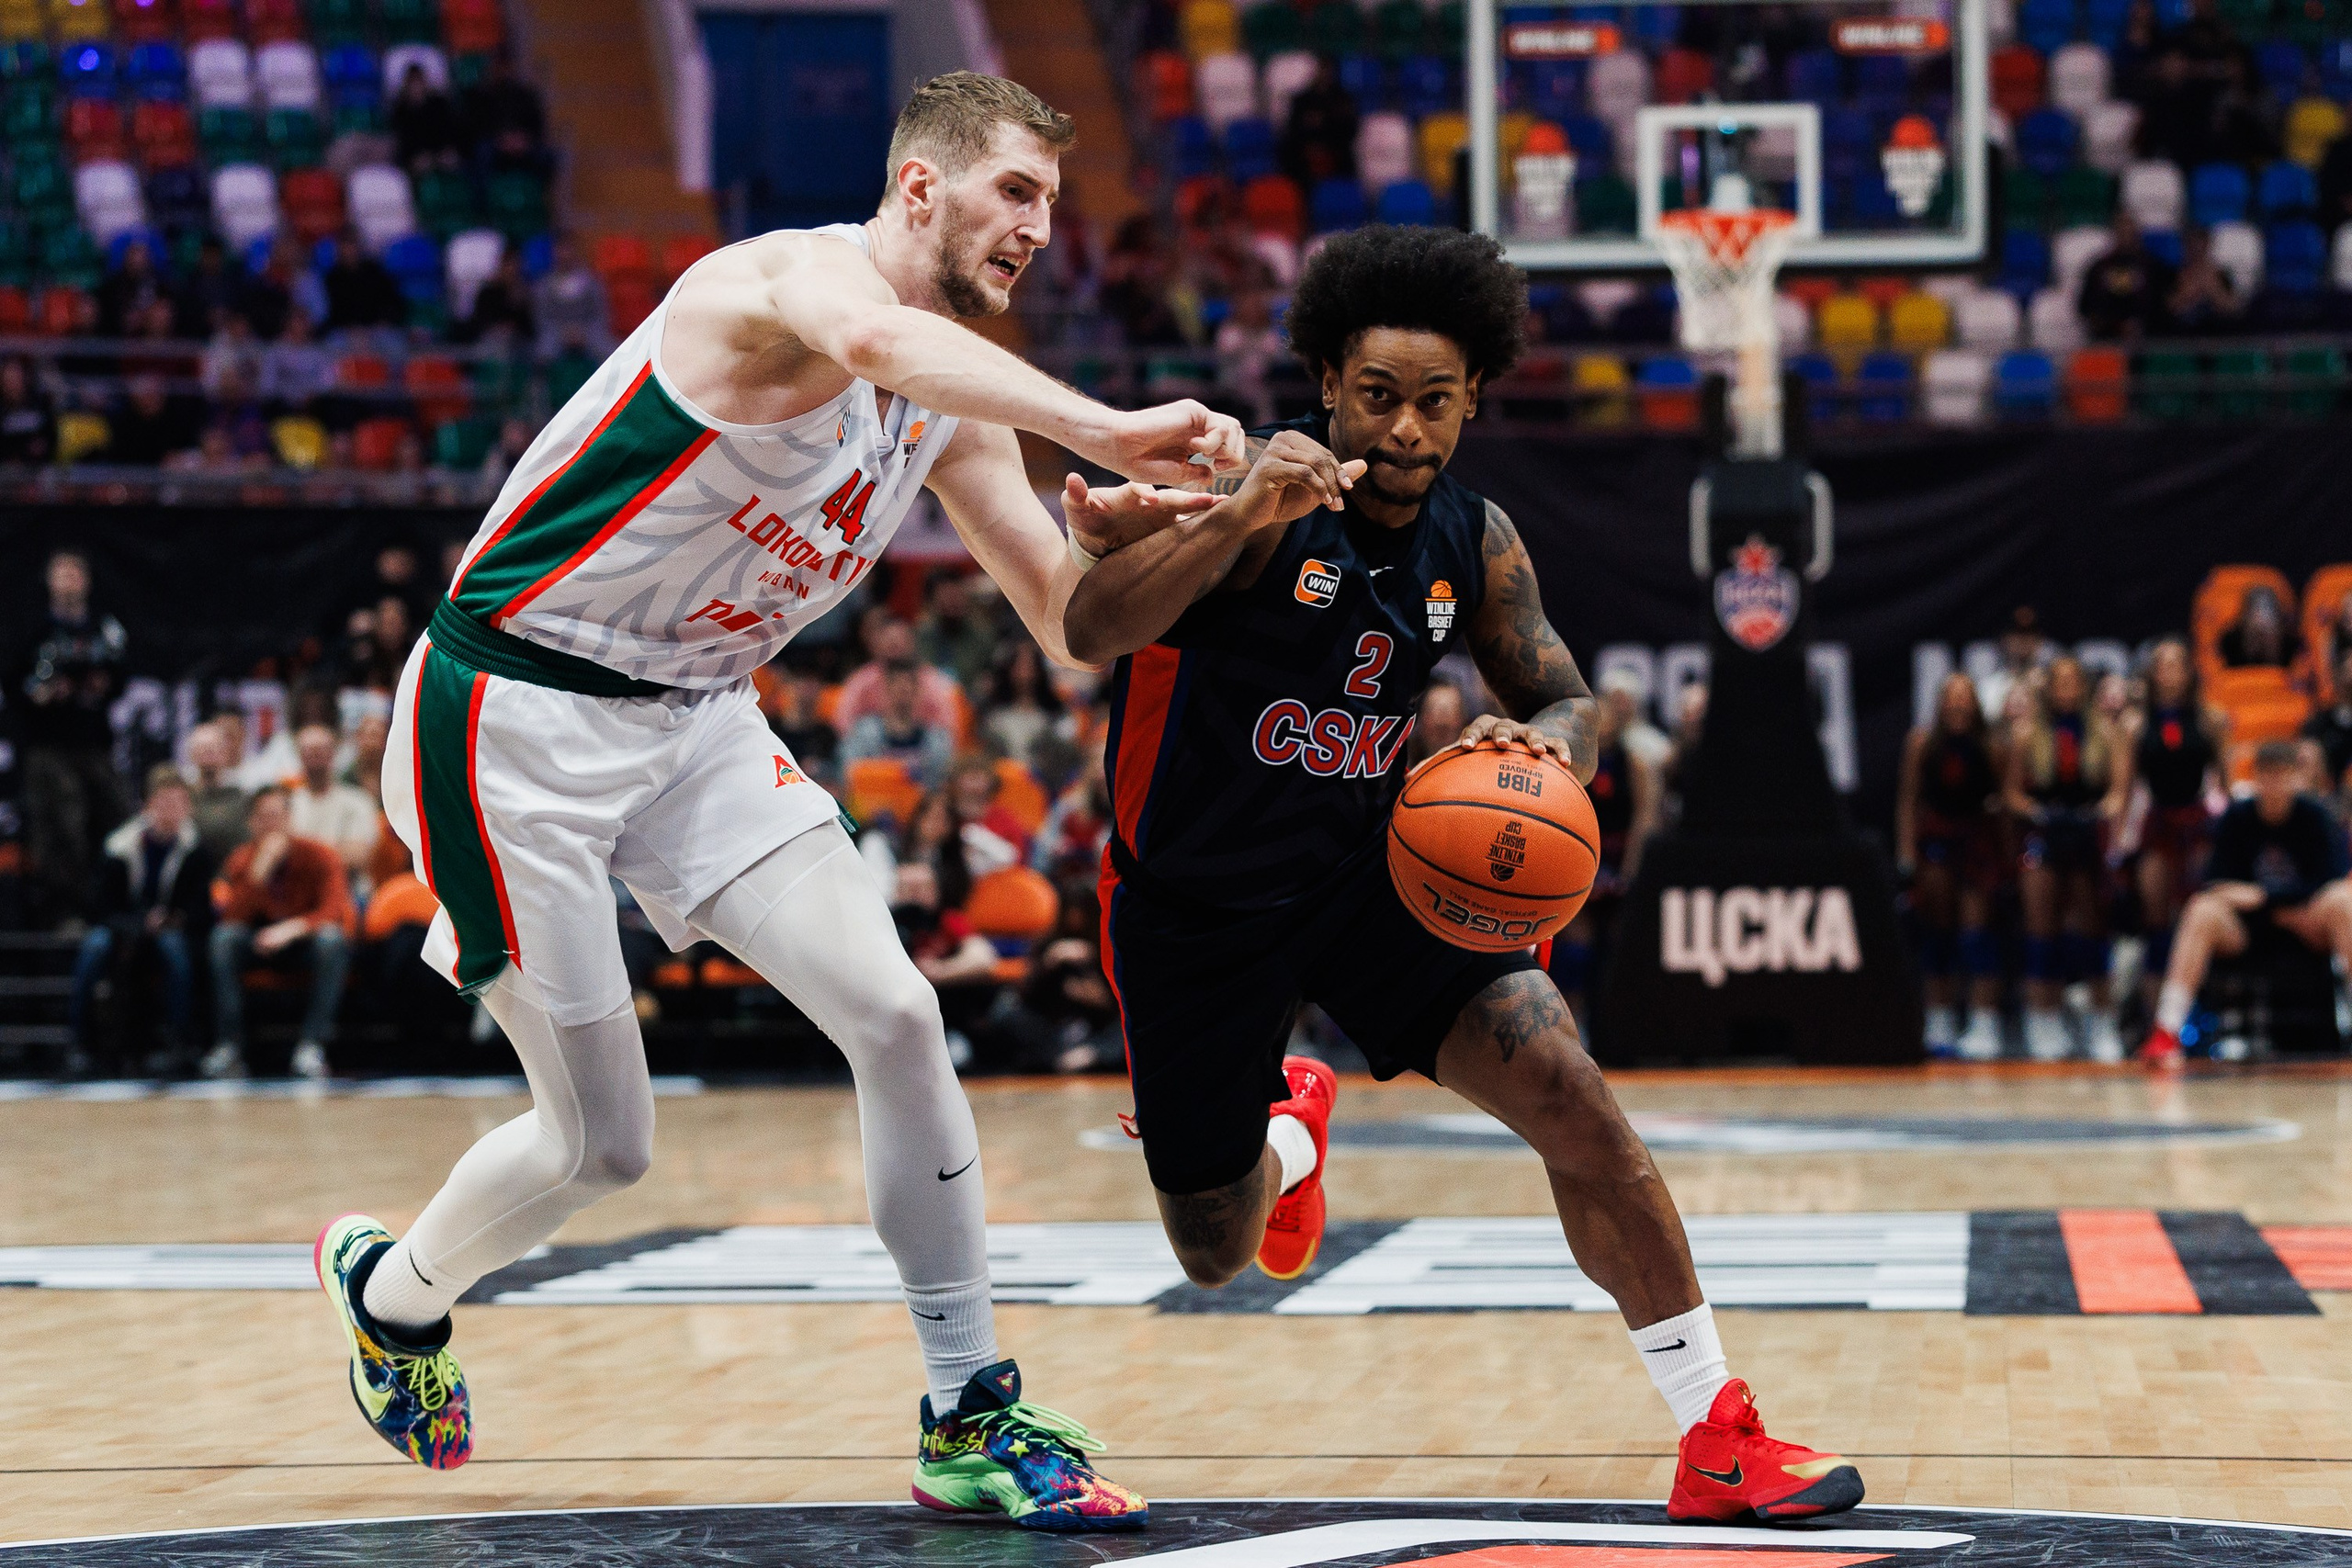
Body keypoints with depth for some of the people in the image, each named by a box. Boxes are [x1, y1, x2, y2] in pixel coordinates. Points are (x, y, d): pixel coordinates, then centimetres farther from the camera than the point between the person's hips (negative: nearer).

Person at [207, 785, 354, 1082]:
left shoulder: (318, 856, -14)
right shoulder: (242, 862, -5)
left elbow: (334, 912, -25)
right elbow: (234, 916, -19)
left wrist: (293, 928, -43)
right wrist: (259, 872, -32)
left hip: (311, 938, -3)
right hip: (265, 943, 3)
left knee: (330, 936, -35)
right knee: (225, 936, -25)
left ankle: (313, 1045, -38)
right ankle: (227, 1045, -28)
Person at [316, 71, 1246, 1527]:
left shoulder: (957, 401, 6)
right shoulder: (799, 272, -21)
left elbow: (1069, 625, 6)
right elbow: (871, 339, -48)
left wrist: (1108, 538, -17)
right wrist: (1106, 427, -57)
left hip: (695, 723, 8)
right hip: (512, 721, -8)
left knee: (899, 1021, -8)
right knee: (601, 1144, 0)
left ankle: (972, 1420, 1)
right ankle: (392, 1288, 32)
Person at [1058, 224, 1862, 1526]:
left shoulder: (1473, 541, -3)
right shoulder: (1255, 493, -19)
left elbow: (1569, 707, 4)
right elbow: (1089, 630, -32)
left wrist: (1537, 746, -21)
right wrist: (1243, 518, -47)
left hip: (1367, 871, 3)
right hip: (1194, 906, -3)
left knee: (1572, 1099, -19)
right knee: (1215, 1260, 8)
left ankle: (1721, 1441, -11)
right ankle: (1289, 1132, 47)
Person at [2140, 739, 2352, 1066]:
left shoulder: (2313, 816, -2)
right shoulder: (2236, 817, 1)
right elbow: (2217, 882, 1)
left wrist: (2262, 896, -17)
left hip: (2304, 923, -1)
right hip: (2243, 929, 1)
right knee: (2203, 912, -31)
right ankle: (2166, 1032, -37)